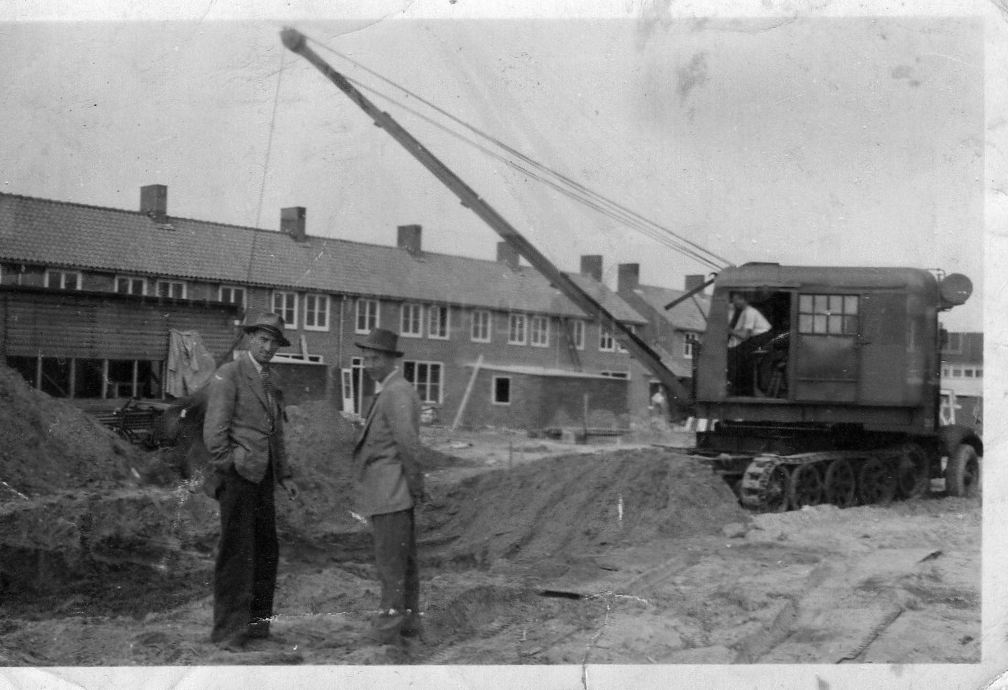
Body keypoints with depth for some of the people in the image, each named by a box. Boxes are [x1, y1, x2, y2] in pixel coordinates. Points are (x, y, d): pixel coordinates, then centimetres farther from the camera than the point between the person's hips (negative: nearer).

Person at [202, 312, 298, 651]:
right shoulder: (229, 374, -4)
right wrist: (225, 468, -16)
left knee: (265, 552, 8)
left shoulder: (270, 383, 20)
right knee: (236, 553, -7)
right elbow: (215, 429, -11)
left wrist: (284, 476, 19)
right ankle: (229, 630, -2)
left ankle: (257, 622, 18)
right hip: (238, 474, -8)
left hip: (262, 477, 8)